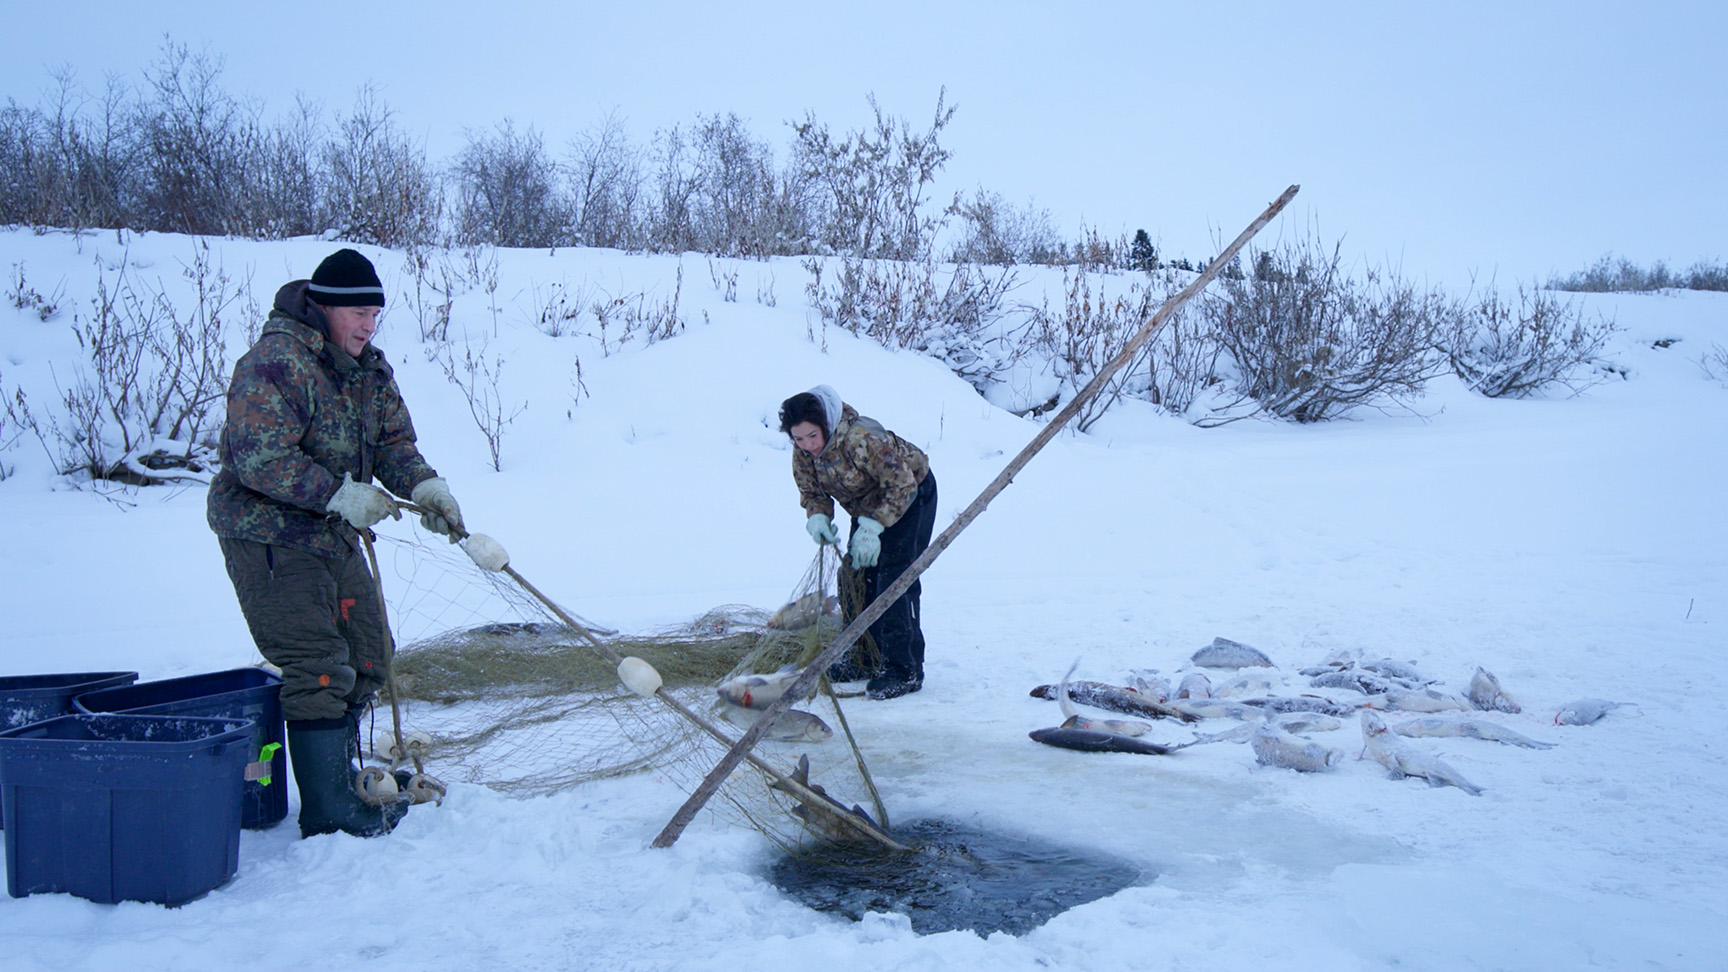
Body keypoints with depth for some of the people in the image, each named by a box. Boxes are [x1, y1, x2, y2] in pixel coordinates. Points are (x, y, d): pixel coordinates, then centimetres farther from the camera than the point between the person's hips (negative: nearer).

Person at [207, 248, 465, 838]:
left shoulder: (368, 367, 9)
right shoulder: (274, 364, -19)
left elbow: (393, 439, 10)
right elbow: (259, 459, -27)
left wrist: (424, 485, -10)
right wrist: (340, 495, -28)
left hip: (335, 536, 9)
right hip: (268, 539, -9)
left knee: (367, 657, 14)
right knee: (318, 671, -12)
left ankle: (342, 782, 31)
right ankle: (328, 814, -2)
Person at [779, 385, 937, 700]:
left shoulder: (862, 439, -37)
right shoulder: (802, 453, -14)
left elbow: (902, 486, -31)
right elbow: (811, 491, 1)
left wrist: (873, 526, -33)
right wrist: (818, 516, -21)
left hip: (910, 494, -8)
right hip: (868, 505, 8)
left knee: (895, 579, -17)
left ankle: (904, 670, -14)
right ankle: (867, 658, 22)